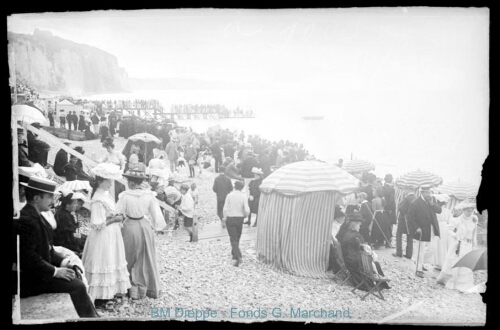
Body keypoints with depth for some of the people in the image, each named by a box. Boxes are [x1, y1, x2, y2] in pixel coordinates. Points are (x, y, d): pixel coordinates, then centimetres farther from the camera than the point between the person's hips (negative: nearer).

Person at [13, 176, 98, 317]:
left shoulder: (36, 216, 9)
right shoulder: (25, 220, -22)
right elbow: (28, 257, -25)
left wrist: (62, 261, 1)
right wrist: (55, 271, -20)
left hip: (38, 272, 10)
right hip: (29, 280, -10)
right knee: (77, 286, -16)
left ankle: (93, 316, 7)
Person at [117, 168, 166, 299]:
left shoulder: (125, 196, -17)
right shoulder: (149, 195, -9)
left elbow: (117, 213, -13)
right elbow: (156, 214, -5)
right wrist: (157, 224, 11)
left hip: (130, 227, -3)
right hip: (145, 226, 3)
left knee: (131, 259, 14)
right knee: (147, 259, 18)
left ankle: (134, 289, 17)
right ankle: (152, 289, 28)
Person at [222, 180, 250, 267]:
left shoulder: (229, 196, -6)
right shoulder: (243, 196, -7)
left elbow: (225, 209, -8)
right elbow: (247, 210, -12)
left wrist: (223, 221, -1)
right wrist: (245, 215, 10)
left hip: (230, 218, -1)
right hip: (239, 219, 1)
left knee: (233, 239, -2)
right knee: (237, 238, 18)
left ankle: (239, 257, -20)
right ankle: (234, 257, 27)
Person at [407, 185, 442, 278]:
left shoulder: (432, 200, 5)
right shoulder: (415, 203, -12)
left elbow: (439, 210, -1)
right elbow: (410, 217, -10)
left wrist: (432, 204, -17)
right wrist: (417, 228, -16)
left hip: (433, 229, 6)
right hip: (423, 230, -6)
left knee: (431, 249, 13)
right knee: (421, 251, 1)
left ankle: (421, 263, 35)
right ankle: (419, 269, 15)